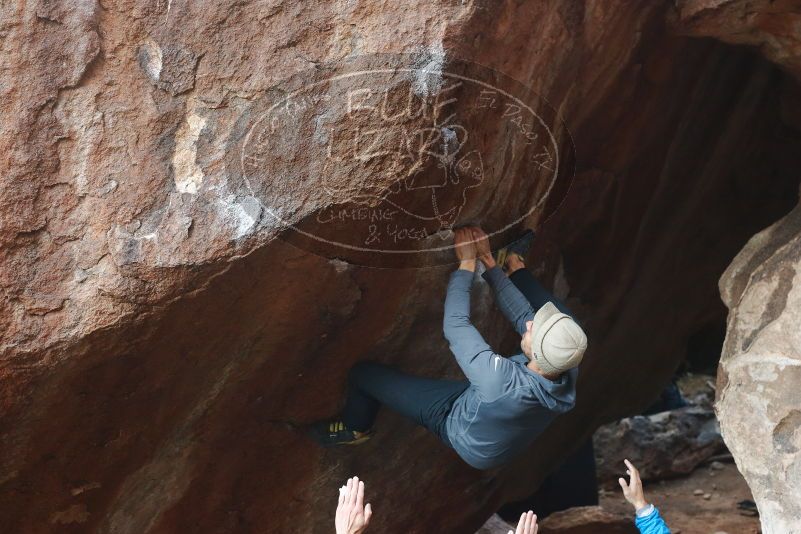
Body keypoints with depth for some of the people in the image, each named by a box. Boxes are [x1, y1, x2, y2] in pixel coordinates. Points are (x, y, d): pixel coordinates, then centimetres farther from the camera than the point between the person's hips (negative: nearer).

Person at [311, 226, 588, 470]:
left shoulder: (503, 381, -49)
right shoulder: (568, 369, -32)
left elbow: (455, 325, -39)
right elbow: (524, 316, -18)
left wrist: (467, 263, -30)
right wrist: (489, 262, -17)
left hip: (458, 421, -5)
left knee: (364, 373, 3)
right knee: (555, 311, 8)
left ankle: (355, 428, 34)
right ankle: (515, 268, 32)